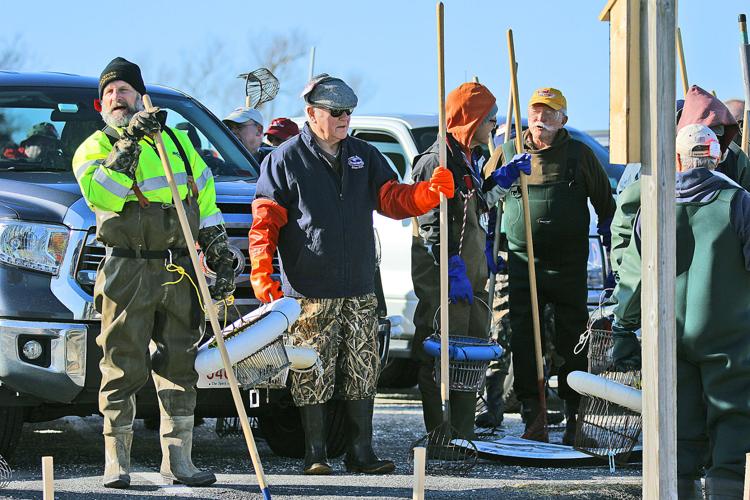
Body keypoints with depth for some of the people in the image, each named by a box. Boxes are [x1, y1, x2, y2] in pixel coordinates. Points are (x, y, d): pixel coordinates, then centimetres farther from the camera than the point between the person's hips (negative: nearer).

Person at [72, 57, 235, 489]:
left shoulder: (177, 142, 17)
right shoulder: (95, 148, 4)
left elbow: (206, 202, 20)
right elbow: (100, 193, -17)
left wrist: (221, 258, 13)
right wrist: (129, 145, -22)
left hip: (180, 273, 4)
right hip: (128, 273, -4)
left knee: (179, 365, 4)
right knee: (123, 368, -4)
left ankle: (178, 460, 7)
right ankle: (117, 461, 0)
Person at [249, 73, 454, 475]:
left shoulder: (364, 156, 14)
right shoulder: (286, 160, -1)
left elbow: (392, 199, 7)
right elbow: (265, 220, -3)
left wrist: (430, 192, -13)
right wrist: (261, 272, -13)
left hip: (359, 290, 5)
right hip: (310, 291, -5)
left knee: (362, 372, 5)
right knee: (312, 374, -3)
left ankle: (361, 453, 11)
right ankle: (315, 454, 5)